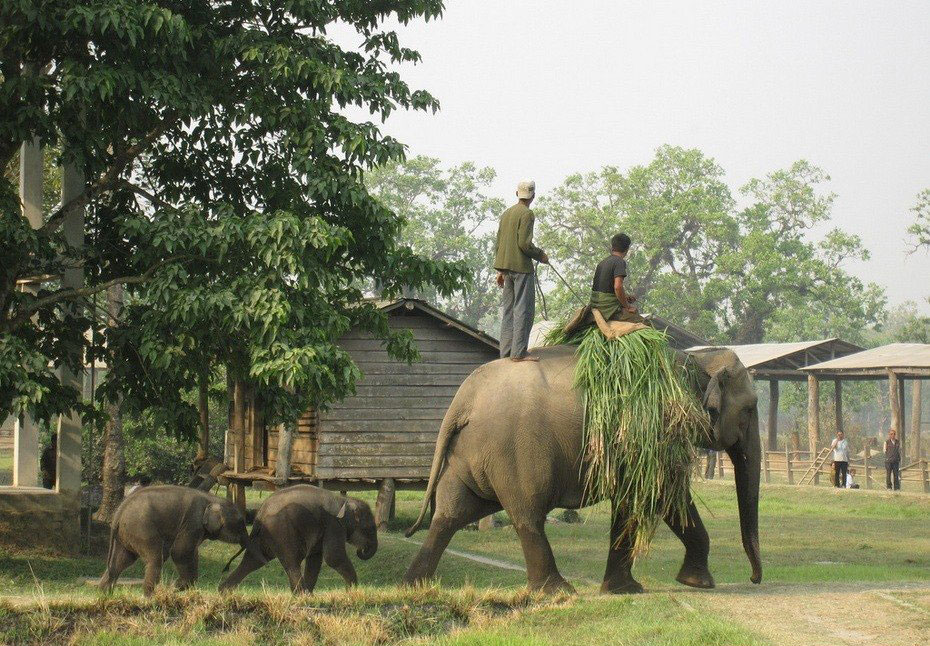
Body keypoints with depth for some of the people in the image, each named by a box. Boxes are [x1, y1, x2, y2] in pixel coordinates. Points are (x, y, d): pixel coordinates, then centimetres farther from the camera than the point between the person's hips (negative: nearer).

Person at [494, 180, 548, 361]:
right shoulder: (527, 214, -11)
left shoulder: (506, 214, 15)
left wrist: (500, 270, 21)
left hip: (506, 268, 8)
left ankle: (506, 351, 12)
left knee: (508, 310, 11)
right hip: (522, 267, -8)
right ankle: (519, 352, -10)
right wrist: (541, 255, -2)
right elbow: (524, 244, -19)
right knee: (524, 310, -6)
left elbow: (498, 244, 17)